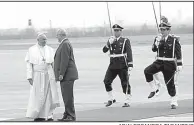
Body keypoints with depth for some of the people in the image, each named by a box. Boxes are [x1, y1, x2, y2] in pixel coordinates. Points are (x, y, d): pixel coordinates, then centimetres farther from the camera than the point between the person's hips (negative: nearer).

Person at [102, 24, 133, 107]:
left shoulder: (125, 41, 1)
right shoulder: (111, 40, 13)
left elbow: (129, 53, -6)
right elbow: (104, 50, 4)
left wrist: (130, 65, -16)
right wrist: (109, 43, -14)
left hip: (122, 65, -4)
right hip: (113, 65, 5)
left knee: (125, 83, -4)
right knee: (106, 81, 0)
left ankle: (127, 102, 0)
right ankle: (111, 99, 15)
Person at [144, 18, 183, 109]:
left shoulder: (174, 40, -4)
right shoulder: (158, 38, 6)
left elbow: (178, 53, -4)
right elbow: (154, 49, -4)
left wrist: (179, 65, -9)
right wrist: (158, 42, -21)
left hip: (169, 64, -3)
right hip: (159, 62, 3)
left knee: (170, 83, 1)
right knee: (147, 71, -22)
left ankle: (174, 102, 16)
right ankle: (153, 90, -8)